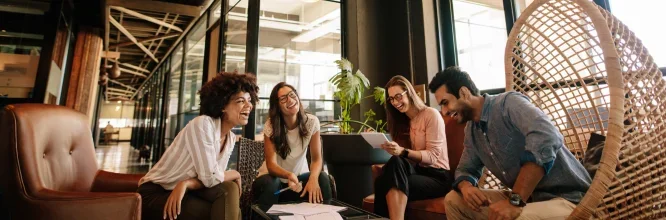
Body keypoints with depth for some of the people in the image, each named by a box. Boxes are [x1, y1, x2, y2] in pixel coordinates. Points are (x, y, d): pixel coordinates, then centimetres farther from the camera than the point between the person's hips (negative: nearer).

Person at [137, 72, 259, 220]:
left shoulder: (231, 138, 1)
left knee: (229, 189, -19)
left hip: (183, 192, 6)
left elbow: (210, 178, -4)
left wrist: (186, 183, -23)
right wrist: (236, 174, -7)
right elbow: (210, 177, -26)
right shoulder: (202, 123, -22)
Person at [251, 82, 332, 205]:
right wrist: (289, 175, -45)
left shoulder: (312, 122, -14)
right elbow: (271, 164, -23)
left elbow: (317, 159, -15)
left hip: (300, 176, 2)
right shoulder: (270, 126, -18)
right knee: (269, 184, -34)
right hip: (275, 177, -1)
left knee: (322, 179, -27)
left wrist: (313, 178, -37)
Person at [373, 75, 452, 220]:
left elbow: (433, 156, -14)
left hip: (437, 176, -4)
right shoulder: (401, 120, 16)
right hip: (416, 171, 5)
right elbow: (400, 155, 9)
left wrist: (403, 152, -29)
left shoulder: (431, 114, -5)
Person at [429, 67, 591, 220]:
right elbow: (465, 169, 14)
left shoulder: (509, 102, -16)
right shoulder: (471, 131, 7)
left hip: (566, 198, -7)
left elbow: (547, 138, -32)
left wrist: (515, 200, -33)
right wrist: (466, 187, -11)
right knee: (453, 200, 1)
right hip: (527, 197, 7)